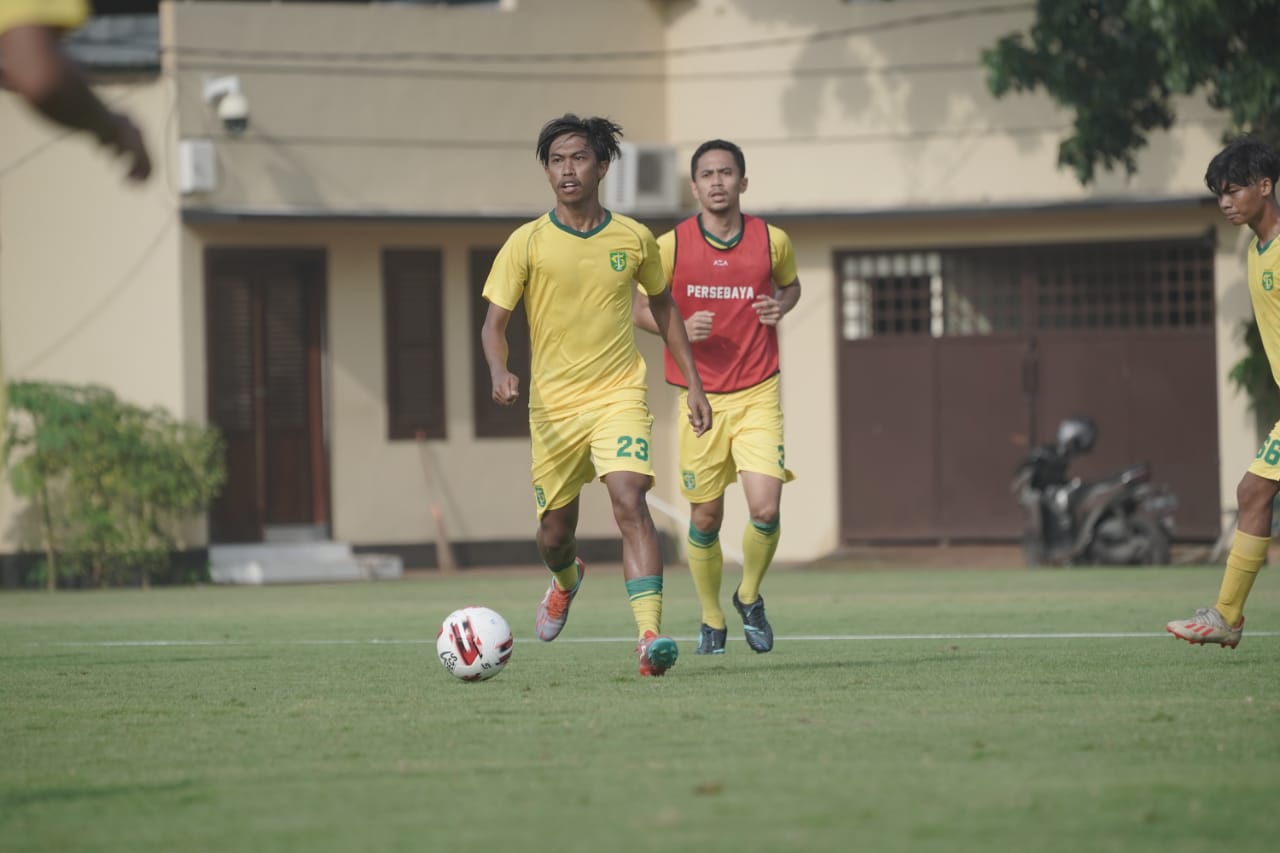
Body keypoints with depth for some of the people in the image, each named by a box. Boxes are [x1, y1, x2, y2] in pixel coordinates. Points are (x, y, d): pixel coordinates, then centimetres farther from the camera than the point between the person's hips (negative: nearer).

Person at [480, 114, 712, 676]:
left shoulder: (634, 239, 2)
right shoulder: (527, 243, -3)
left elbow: (663, 306, 17)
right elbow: (494, 321, -3)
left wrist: (693, 383, 14)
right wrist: (499, 373, -24)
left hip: (620, 396, -1)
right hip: (553, 405, 1)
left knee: (630, 502, -24)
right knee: (555, 532, 11)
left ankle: (650, 636, -31)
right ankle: (566, 580, 50)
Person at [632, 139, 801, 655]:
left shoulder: (772, 241, -1)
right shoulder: (670, 246, -4)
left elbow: (790, 284, 20)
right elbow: (641, 310, 6)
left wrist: (782, 305, -4)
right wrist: (682, 328, -13)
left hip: (758, 396, 0)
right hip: (700, 397, 0)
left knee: (765, 507, -16)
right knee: (705, 519, 5)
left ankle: (750, 597, 12)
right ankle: (712, 621, 26)